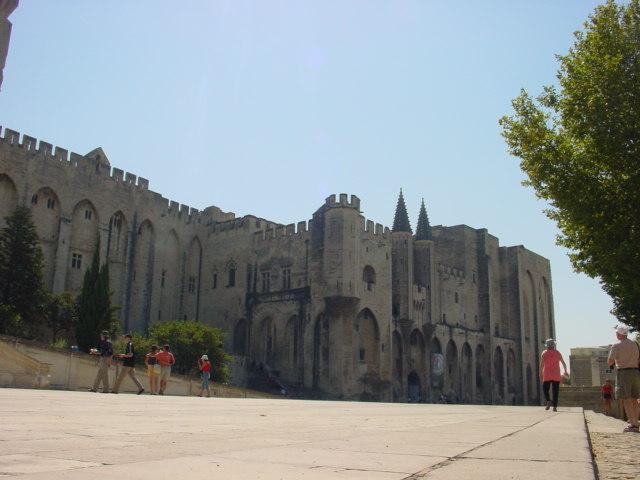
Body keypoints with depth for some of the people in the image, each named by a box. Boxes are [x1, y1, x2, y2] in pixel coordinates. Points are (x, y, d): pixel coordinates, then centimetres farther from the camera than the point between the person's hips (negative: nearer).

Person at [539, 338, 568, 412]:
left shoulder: (544, 353, -1)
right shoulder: (557, 353, 6)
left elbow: (541, 364, -9)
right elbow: (563, 363, 11)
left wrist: (540, 374, -7)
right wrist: (565, 371, 25)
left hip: (547, 375, -2)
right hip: (556, 376, 2)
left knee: (545, 389, 9)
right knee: (555, 391, 4)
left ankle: (548, 401, -14)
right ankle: (555, 406, 0)